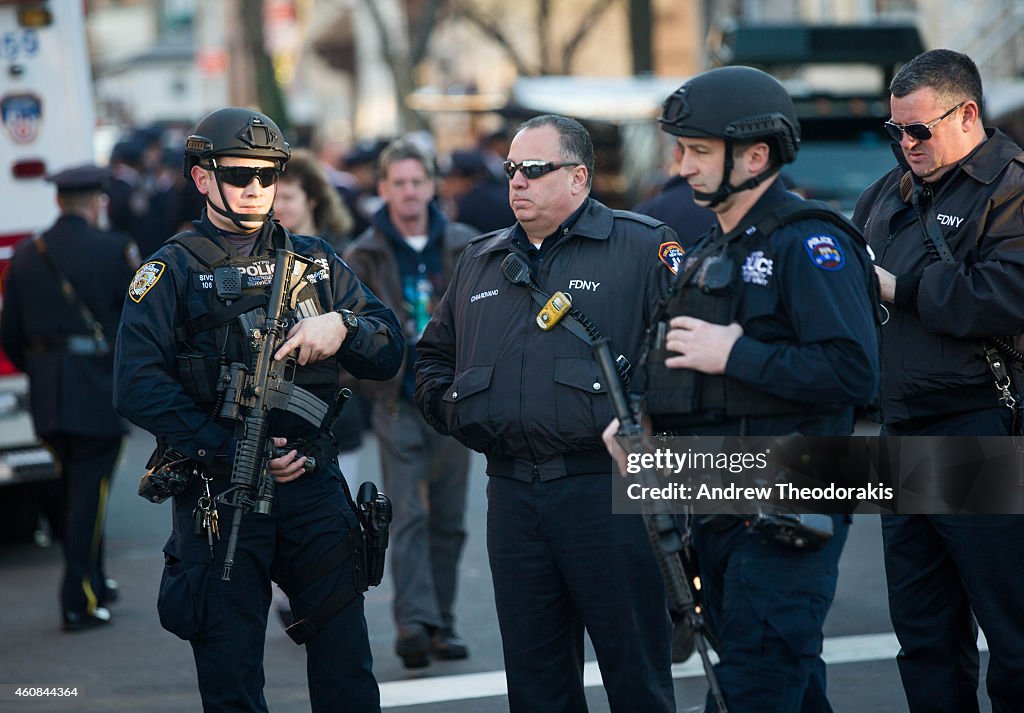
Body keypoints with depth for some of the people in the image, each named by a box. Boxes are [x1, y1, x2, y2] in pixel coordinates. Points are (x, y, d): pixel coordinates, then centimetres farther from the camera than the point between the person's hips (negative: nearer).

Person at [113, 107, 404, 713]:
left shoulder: (316, 260, 14)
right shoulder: (171, 272, 1)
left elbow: (390, 351, 11)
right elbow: (140, 386, -10)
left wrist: (342, 326, -11)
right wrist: (234, 451, -16)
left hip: (314, 487, 3)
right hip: (218, 496, -3)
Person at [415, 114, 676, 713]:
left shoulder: (644, 247, -2)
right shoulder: (481, 261, 18)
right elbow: (435, 355, 30)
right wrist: (450, 411, 13)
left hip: (609, 489, -6)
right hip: (512, 494, 6)